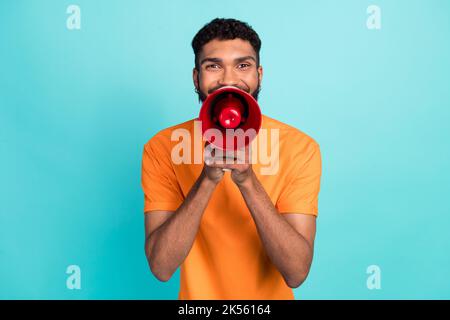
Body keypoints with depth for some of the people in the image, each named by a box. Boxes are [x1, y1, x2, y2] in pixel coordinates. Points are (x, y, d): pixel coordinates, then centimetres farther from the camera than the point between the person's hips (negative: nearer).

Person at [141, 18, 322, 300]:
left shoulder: (300, 148, -16)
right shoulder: (162, 148, -15)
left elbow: (297, 272, -22)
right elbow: (161, 267, -22)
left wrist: (248, 180, -34)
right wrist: (207, 179, -33)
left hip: (271, 295, 0)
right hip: (196, 295, 0)